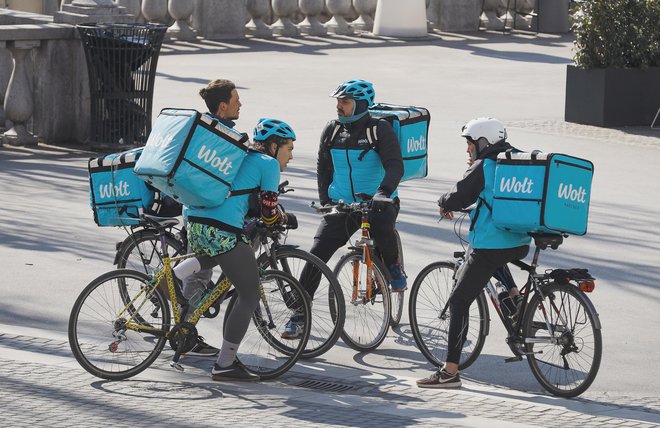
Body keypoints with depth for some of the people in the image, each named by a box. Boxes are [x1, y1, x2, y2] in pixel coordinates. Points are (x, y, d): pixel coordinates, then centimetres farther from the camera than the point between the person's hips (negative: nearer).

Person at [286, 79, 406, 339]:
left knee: (381, 229, -37)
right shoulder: (332, 130, 5)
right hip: (341, 203, 4)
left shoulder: (380, 129, -8)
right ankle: (299, 315, -4)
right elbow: (323, 168, 17)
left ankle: (393, 266, -2)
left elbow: (395, 166, -18)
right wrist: (325, 201, 6)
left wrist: (383, 192, -36)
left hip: (377, 202, -4)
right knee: (317, 254, -10)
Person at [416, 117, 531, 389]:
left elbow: (457, 198, -10)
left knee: (459, 302, -4)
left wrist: (443, 204, 11)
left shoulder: (482, 167, -9)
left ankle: (450, 372, -10)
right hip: (520, 246, 8)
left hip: (489, 247, -8)